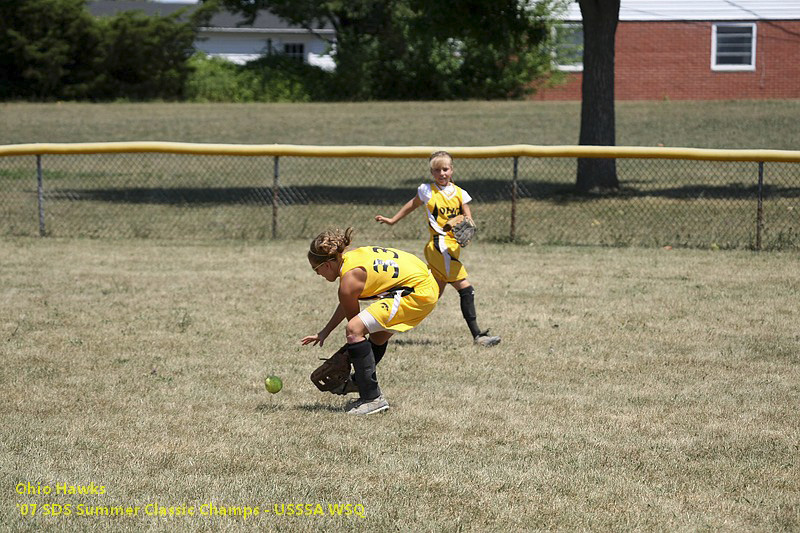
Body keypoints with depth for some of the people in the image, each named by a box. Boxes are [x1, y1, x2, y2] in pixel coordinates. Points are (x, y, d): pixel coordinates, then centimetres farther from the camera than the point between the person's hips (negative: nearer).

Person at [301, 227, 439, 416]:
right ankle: (359, 382, 56)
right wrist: (324, 332, 28)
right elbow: (346, 305, 25)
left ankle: (372, 398, -15)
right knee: (378, 335, 31)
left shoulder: (349, 281, -15)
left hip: (417, 292, -11)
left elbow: (353, 318, -2)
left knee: (354, 329, -18)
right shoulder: (349, 256, 12)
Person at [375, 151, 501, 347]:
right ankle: (477, 335, -15)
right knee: (466, 289, -14)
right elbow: (411, 206, 18)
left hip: (453, 247, 6)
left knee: (434, 295, 11)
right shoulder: (427, 191, 1)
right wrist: (393, 220, 25)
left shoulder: (459, 193, 11)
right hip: (439, 244, -6)